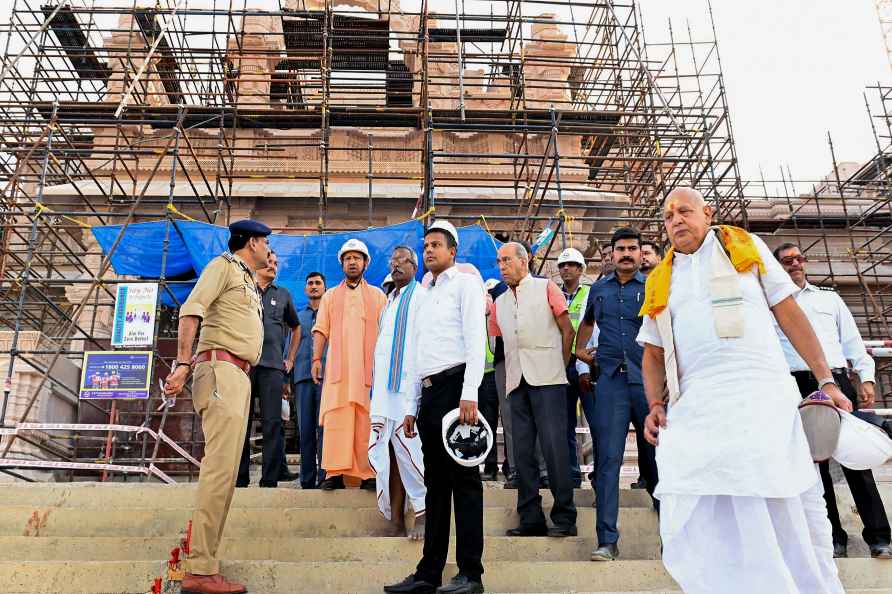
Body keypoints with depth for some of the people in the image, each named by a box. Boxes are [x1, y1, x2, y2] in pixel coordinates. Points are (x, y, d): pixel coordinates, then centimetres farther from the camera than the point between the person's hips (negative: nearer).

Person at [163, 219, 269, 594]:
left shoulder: (249, 281, 26)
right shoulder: (223, 265, 0)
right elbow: (191, 310, -13)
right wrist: (183, 364, -21)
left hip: (240, 377, 10)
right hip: (221, 369, -10)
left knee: (226, 471, 7)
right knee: (220, 467, -15)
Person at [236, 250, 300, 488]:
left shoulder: (283, 295, 19)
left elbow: (296, 327, 29)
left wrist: (290, 359, 21)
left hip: (272, 365, 1)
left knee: (272, 423, -5)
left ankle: (270, 481, -3)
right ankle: (239, 479, 5)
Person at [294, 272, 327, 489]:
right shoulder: (297, 317, 22)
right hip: (303, 378, 3)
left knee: (324, 427, -10)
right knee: (306, 429, 2)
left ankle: (324, 476, -9)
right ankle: (307, 478, 6)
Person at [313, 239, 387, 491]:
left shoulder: (378, 296, 16)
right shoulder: (330, 295, 19)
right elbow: (321, 330, 12)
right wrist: (316, 359, 0)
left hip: (369, 368, -1)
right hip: (338, 366, 1)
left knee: (367, 420, -5)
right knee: (335, 419, -8)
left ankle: (368, 473, -2)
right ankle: (335, 473, -6)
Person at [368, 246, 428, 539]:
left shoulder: (421, 297, -1)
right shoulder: (389, 302, 23)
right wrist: (376, 387, 16)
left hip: (409, 384, -8)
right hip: (385, 388, 8)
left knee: (408, 449, -9)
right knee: (388, 452, 7)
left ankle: (423, 515, 0)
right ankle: (396, 520, 14)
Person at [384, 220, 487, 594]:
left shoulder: (465, 283, 1)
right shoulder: (428, 295, 24)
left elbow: (476, 340, -11)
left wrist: (469, 394, -21)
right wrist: (414, 405, 18)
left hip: (455, 386, -8)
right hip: (429, 392, 8)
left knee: (463, 479, -4)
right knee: (436, 483, 9)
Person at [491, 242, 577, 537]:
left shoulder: (546, 288, 7)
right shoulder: (499, 303, 20)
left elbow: (567, 330, 5)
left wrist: (560, 368, 3)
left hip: (547, 379, -5)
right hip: (517, 382, 5)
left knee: (554, 446, -8)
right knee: (522, 451, 3)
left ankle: (564, 518, 0)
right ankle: (531, 520, 9)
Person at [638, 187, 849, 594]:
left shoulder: (745, 247, 13)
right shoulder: (659, 281, 18)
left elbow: (789, 313, 10)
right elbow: (653, 353, 19)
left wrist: (826, 380, 5)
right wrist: (656, 404, 2)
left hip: (761, 396, -2)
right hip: (696, 407, 2)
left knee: (787, 512, 1)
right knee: (697, 523, -6)